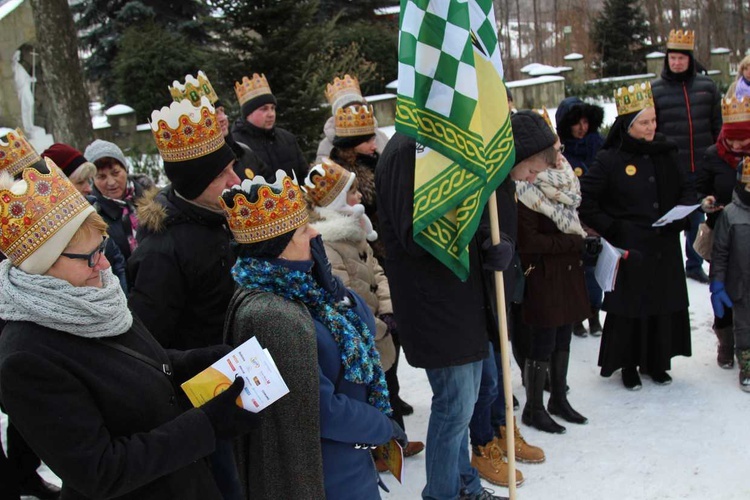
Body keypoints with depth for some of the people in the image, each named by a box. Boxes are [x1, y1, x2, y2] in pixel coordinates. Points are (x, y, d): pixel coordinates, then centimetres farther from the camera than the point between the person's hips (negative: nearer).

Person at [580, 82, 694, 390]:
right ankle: (629, 366, 20)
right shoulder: (609, 161, -8)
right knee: (630, 308, 2)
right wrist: (611, 229, -12)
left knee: (665, 304, 11)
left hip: (665, 247, 5)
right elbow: (584, 200, -8)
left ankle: (657, 363, 28)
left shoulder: (665, 153, 7)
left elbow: (686, 188, 17)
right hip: (629, 249, -5)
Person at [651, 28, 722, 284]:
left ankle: (695, 265, 30)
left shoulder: (706, 86, 5)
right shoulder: (655, 89, -2)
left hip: (702, 167, 3)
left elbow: (718, 126, 9)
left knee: (698, 218, 14)